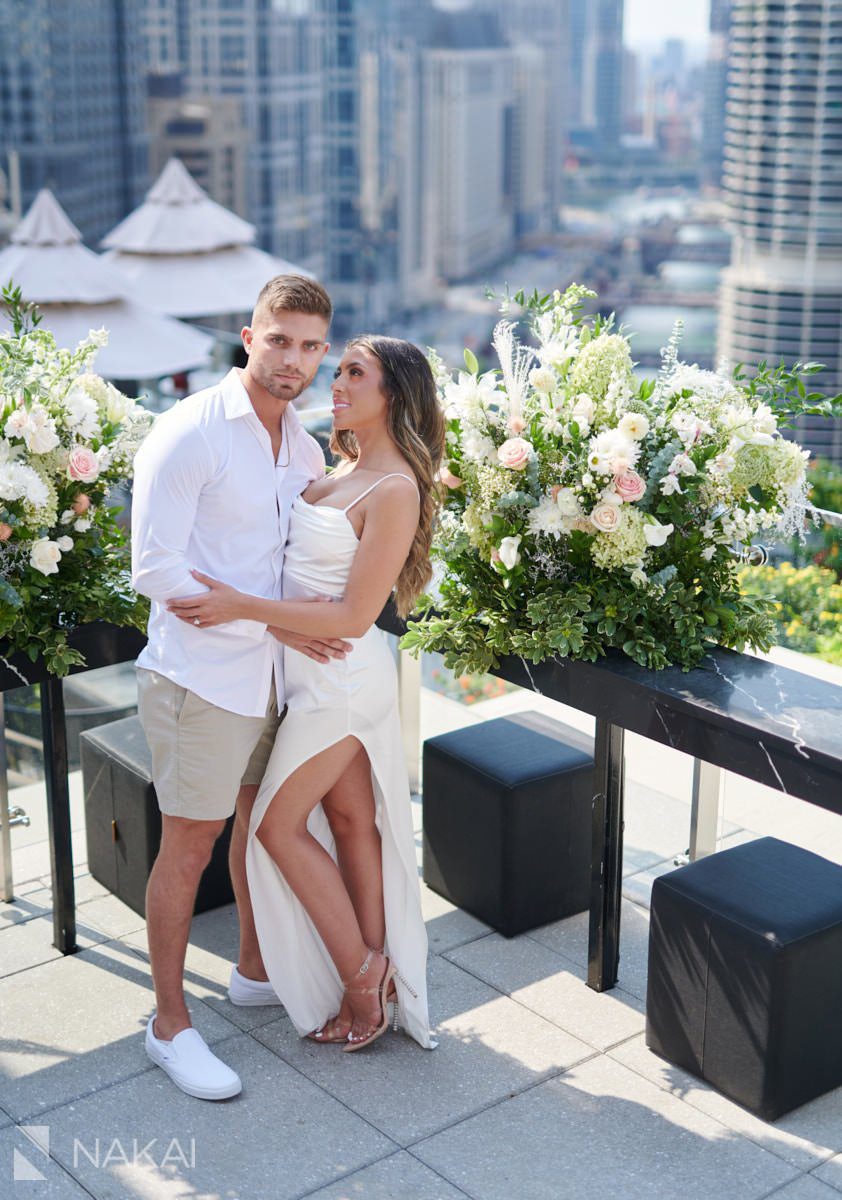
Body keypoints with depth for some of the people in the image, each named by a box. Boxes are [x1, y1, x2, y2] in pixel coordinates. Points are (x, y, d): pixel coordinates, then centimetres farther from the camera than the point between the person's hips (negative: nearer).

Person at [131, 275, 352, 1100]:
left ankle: (255, 970, 40)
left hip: (273, 675, 8)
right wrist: (273, 622, -20)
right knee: (189, 845, 2)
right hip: (203, 678, -7)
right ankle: (169, 1024, 16)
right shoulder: (189, 434, -15)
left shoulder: (305, 449, 8)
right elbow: (156, 568, -20)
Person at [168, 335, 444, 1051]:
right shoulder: (345, 467, 6)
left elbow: (353, 616, -22)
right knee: (349, 818, 13)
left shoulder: (396, 490, -21)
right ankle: (380, 983, 23)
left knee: (277, 824, 2)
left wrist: (242, 607, -25)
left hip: (342, 677, -9)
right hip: (324, 675, 9)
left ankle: (361, 976, 12)